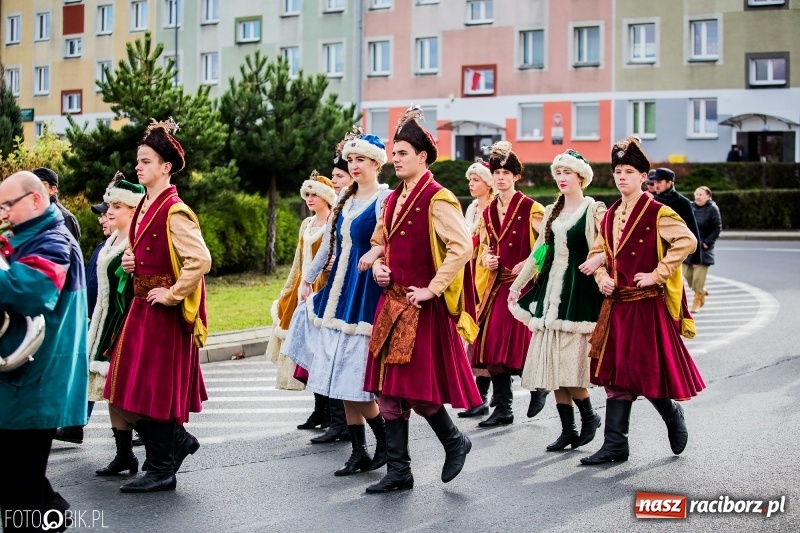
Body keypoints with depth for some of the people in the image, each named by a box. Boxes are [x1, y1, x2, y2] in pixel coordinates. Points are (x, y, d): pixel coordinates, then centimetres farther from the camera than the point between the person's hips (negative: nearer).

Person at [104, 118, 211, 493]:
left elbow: (200, 260, -27)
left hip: (163, 311, -9)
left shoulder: (174, 212, -17)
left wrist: (172, 294, -20)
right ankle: (176, 439, 28)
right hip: (142, 307, 9)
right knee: (137, 387, 12)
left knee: (155, 388, -3)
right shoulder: (145, 207, 11)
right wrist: (131, 262, 7)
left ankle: (162, 471, 7)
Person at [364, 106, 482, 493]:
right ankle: (399, 471, 13)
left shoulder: (437, 199, -13)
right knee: (388, 389, 6)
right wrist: (378, 266, 6)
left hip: (423, 309, -8)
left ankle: (455, 442, 21)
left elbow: (462, 247, -22)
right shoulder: (394, 199, 12)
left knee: (418, 388, -5)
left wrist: (432, 289, -20)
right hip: (392, 305, 8)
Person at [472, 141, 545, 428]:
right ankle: (503, 408, 9)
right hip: (497, 284, 6)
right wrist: (487, 259, 1)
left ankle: (538, 386, 20)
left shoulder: (530, 208, -6)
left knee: (520, 343, -9)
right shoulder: (488, 212, 12)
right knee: (492, 344, 2)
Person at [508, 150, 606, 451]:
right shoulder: (552, 211, 15)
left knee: (571, 360, -12)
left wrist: (596, 262, -27)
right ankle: (568, 429, 9)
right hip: (551, 290, 7)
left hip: (579, 291, -6)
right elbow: (539, 253, 19)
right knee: (552, 362, 3)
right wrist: (517, 285, 18)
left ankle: (589, 416, 11)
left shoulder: (593, 209, -3)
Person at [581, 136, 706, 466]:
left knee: (647, 371, -2)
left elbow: (687, 241, -19)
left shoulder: (657, 213, -8)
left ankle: (674, 416, 27)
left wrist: (657, 274, -19)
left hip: (647, 305, -6)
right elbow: (597, 252, 21)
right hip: (616, 305, 6)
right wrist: (602, 277, 2)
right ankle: (615, 445, 7)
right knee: (615, 372, 4)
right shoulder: (610, 216, 12)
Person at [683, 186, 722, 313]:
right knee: (687, 273, 7)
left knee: (698, 276, -4)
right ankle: (702, 292, 32)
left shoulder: (712, 209, -9)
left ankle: (697, 301, 11)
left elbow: (717, 229, -8)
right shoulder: (690, 207, 5)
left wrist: (707, 243, -13)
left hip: (703, 247, -5)